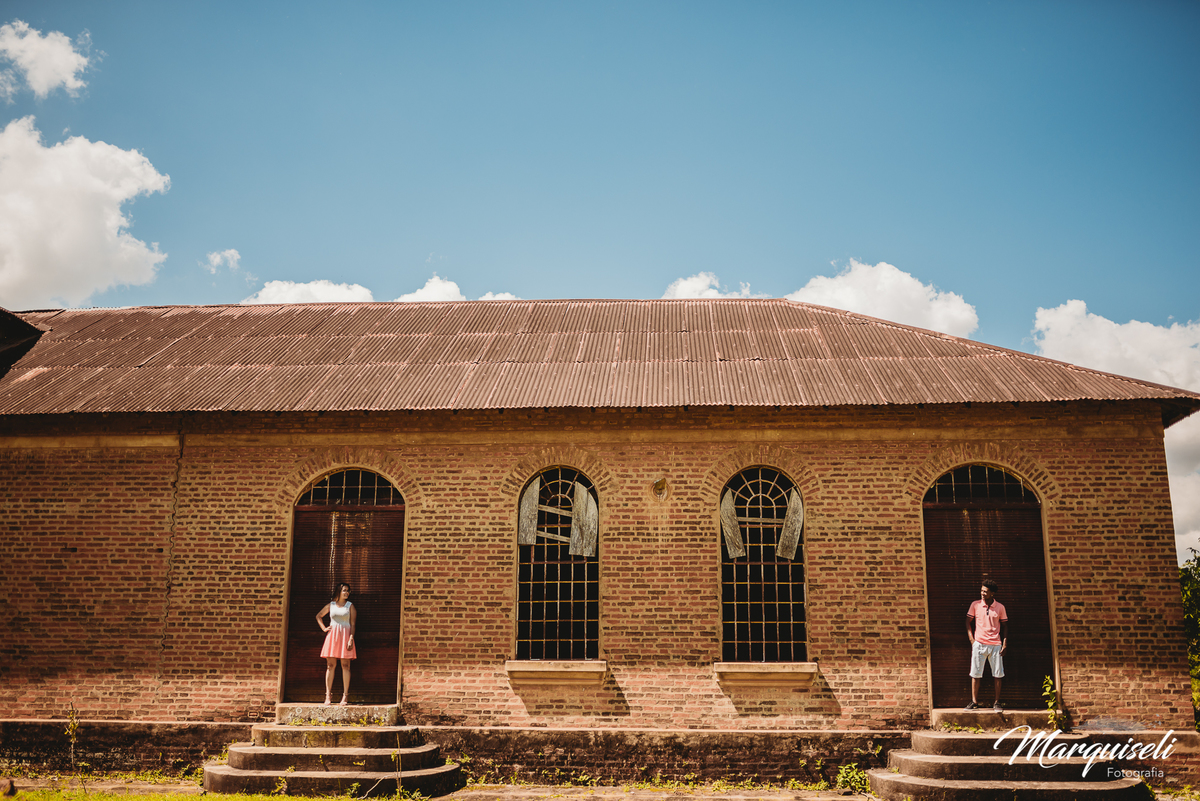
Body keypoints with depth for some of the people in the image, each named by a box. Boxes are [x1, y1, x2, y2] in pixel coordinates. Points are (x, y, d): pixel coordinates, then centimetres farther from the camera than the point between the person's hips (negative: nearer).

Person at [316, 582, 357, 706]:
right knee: (330, 665, 0)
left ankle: (345, 696, -1)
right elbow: (318, 616, 24)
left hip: (345, 635, -2)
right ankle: (328, 695, 2)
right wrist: (324, 628, 11)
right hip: (332, 635, 2)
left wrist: (351, 639, -11)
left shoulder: (350, 606, 5)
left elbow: (353, 624, 0)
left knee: (345, 665, -3)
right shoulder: (330, 605, 11)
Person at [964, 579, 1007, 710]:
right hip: (979, 644, 0)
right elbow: (968, 622, 8)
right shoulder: (975, 605, 1)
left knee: (997, 674, 2)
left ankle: (997, 702, 13)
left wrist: (1005, 643, 0)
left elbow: (1004, 626, 8)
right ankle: (974, 702, 8)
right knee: (976, 674, 1)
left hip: (995, 645, 0)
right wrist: (971, 639, -1)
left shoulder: (1000, 607, 2)